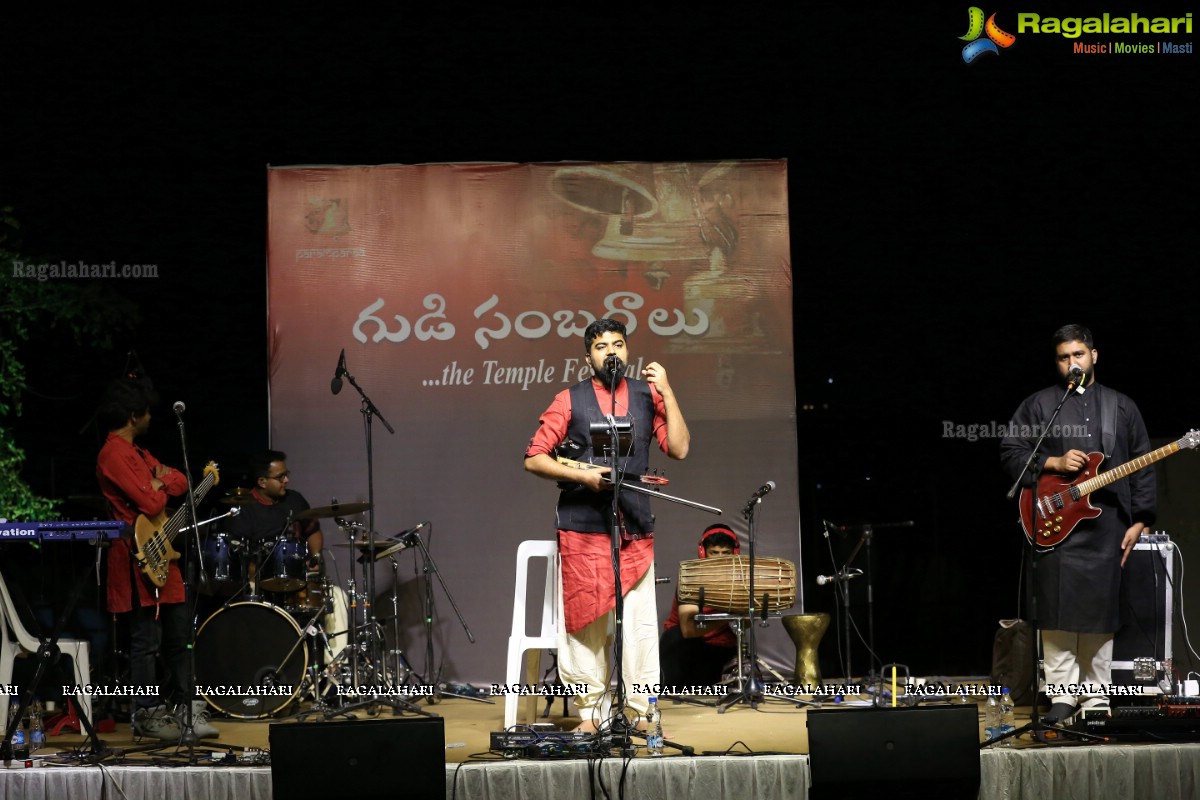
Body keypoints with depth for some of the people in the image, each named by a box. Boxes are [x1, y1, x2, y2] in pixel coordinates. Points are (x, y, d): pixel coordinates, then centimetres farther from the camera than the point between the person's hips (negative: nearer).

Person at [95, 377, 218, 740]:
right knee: (147, 640, -4)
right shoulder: (114, 455, -16)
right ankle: (147, 716, 5)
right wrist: (160, 486, -1)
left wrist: (160, 482, -5)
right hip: (139, 561, -10)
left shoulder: (136, 452, 17)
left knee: (179, 635, 12)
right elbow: (151, 505, -22)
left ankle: (180, 708, 19)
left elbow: (178, 482, 16)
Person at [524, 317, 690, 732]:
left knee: (640, 622, -1)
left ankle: (642, 710, 8)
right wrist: (582, 476, -11)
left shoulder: (647, 396, 11)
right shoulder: (570, 400, 5)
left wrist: (667, 392, -5)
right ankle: (590, 713, 7)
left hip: (636, 527, 2)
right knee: (585, 620, -1)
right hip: (582, 527, -1)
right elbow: (534, 459, 1)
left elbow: (679, 448, 1)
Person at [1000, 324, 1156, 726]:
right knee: (1058, 611, -5)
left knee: (1100, 612, 3)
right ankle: (1061, 696, 0)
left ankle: (1096, 697, 11)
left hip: (1108, 526, 1)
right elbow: (1010, 452, 4)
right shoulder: (1038, 405, 8)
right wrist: (1053, 463, -10)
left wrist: (1139, 520, 4)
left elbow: (1143, 467, 11)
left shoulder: (1122, 407, 13)